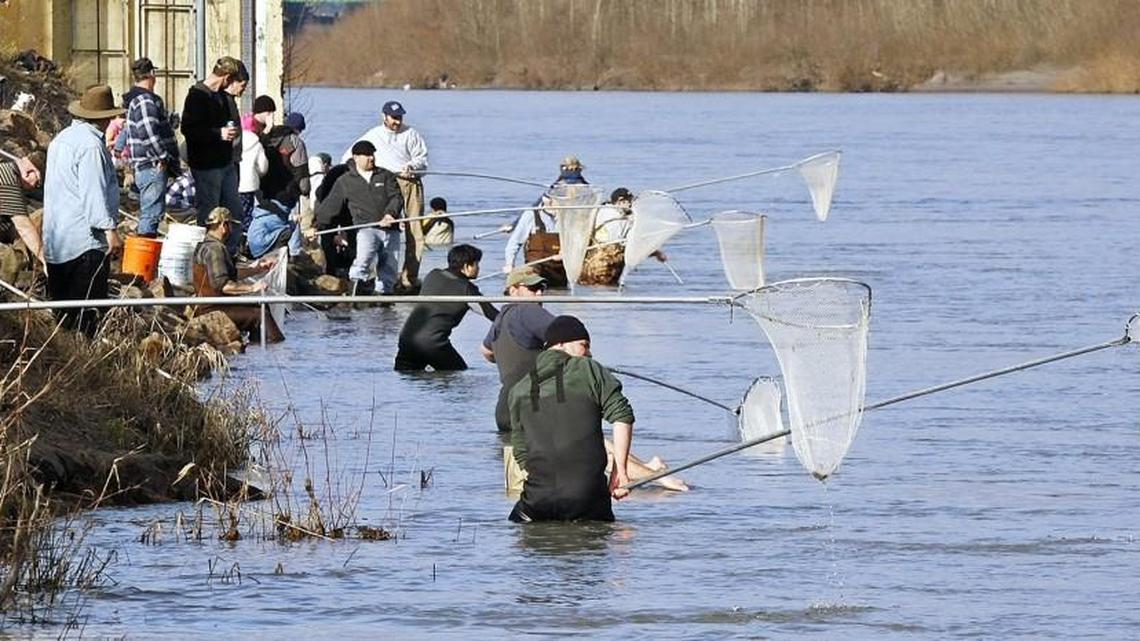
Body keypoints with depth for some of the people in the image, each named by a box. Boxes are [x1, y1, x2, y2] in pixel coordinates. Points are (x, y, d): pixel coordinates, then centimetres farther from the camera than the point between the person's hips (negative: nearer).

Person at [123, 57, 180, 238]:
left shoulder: (135, 100, 19)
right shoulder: (146, 101, -15)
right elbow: (148, 133, -25)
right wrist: (163, 157, -14)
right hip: (153, 167, -11)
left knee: (148, 214, 17)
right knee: (152, 213, -11)